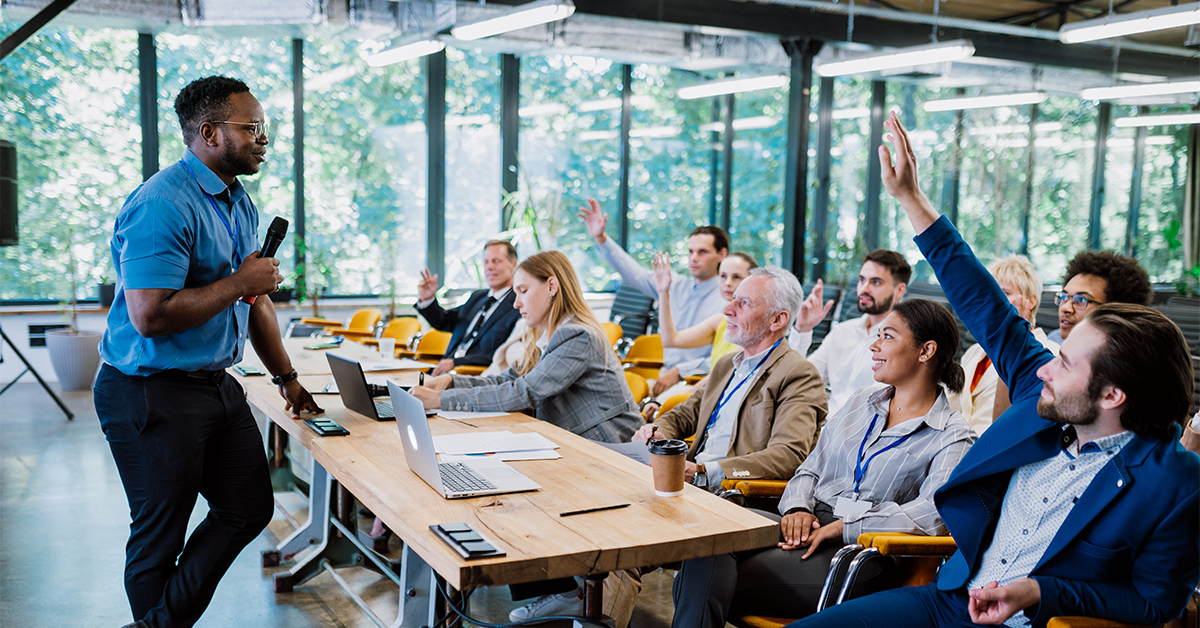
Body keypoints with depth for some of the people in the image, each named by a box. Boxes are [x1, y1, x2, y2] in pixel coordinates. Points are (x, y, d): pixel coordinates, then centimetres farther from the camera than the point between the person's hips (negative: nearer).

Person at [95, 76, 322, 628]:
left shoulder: (240, 204, 10)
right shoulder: (161, 205, -20)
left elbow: (255, 300, 19)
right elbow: (150, 316, -28)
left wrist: (286, 377, 19)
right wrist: (240, 282, -19)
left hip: (217, 386, 9)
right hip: (151, 395, -9)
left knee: (251, 508, 12)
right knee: (160, 533, 5)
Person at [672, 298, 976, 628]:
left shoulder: (952, 436, 1)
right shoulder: (860, 400, 20)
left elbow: (933, 513, -16)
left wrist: (843, 527, -19)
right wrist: (798, 508, -2)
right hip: (809, 525, 5)